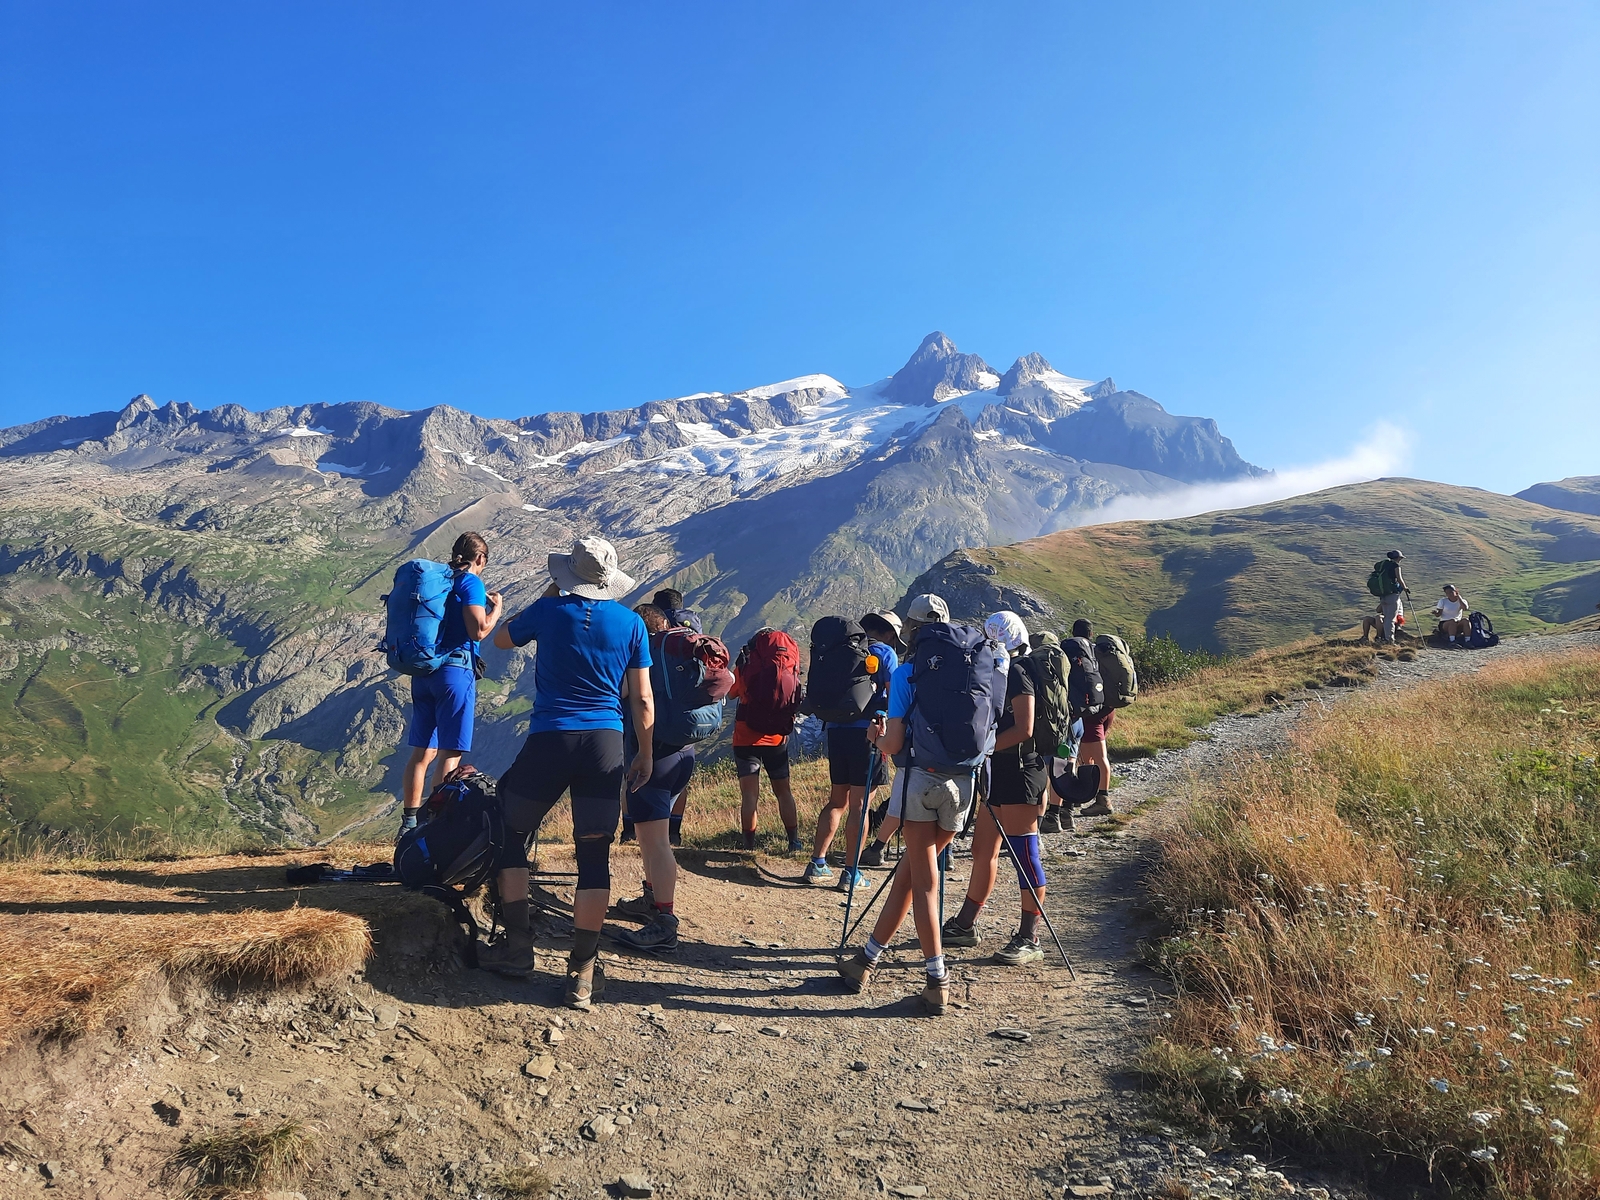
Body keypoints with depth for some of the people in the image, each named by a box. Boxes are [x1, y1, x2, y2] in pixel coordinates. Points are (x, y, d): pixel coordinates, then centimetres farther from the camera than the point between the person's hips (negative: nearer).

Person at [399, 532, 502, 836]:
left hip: (423, 670, 7)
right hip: (455, 670, -7)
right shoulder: (471, 582, -7)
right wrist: (495, 608, 2)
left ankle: (410, 820, 17)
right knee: (450, 753, -3)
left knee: (423, 751, 13)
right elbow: (478, 631, -16)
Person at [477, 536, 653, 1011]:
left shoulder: (549, 611, -1)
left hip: (549, 740, -1)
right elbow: (642, 701, 4)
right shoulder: (631, 623, 3)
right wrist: (645, 755, 15)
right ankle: (582, 971, 7)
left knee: (511, 838, 18)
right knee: (594, 858, 6)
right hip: (606, 743, 2)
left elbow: (502, 639, 21)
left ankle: (517, 948, 19)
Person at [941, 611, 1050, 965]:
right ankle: (965, 925, 23)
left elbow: (1023, 730, -20)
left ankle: (1029, 940, 4)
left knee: (1024, 854, -4)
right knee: (983, 849, 14)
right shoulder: (1003, 672, 16)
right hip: (1000, 772, 10)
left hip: (1019, 772, -10)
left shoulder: (1017, 673, -13)